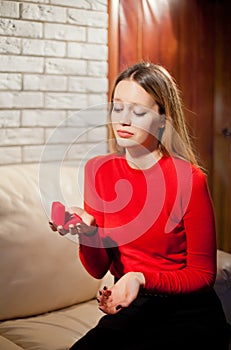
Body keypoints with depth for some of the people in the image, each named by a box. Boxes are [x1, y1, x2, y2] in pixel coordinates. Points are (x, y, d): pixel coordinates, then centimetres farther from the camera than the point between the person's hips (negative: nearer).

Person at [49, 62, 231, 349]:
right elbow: (98, 269, 1)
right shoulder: (98, 170, -2)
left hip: (188, 314, -3)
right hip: (129, 309, 3)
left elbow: (202, 275, -8)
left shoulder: (189, 179, -16)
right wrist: (87, 232, -21)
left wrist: (141, 279, -25)